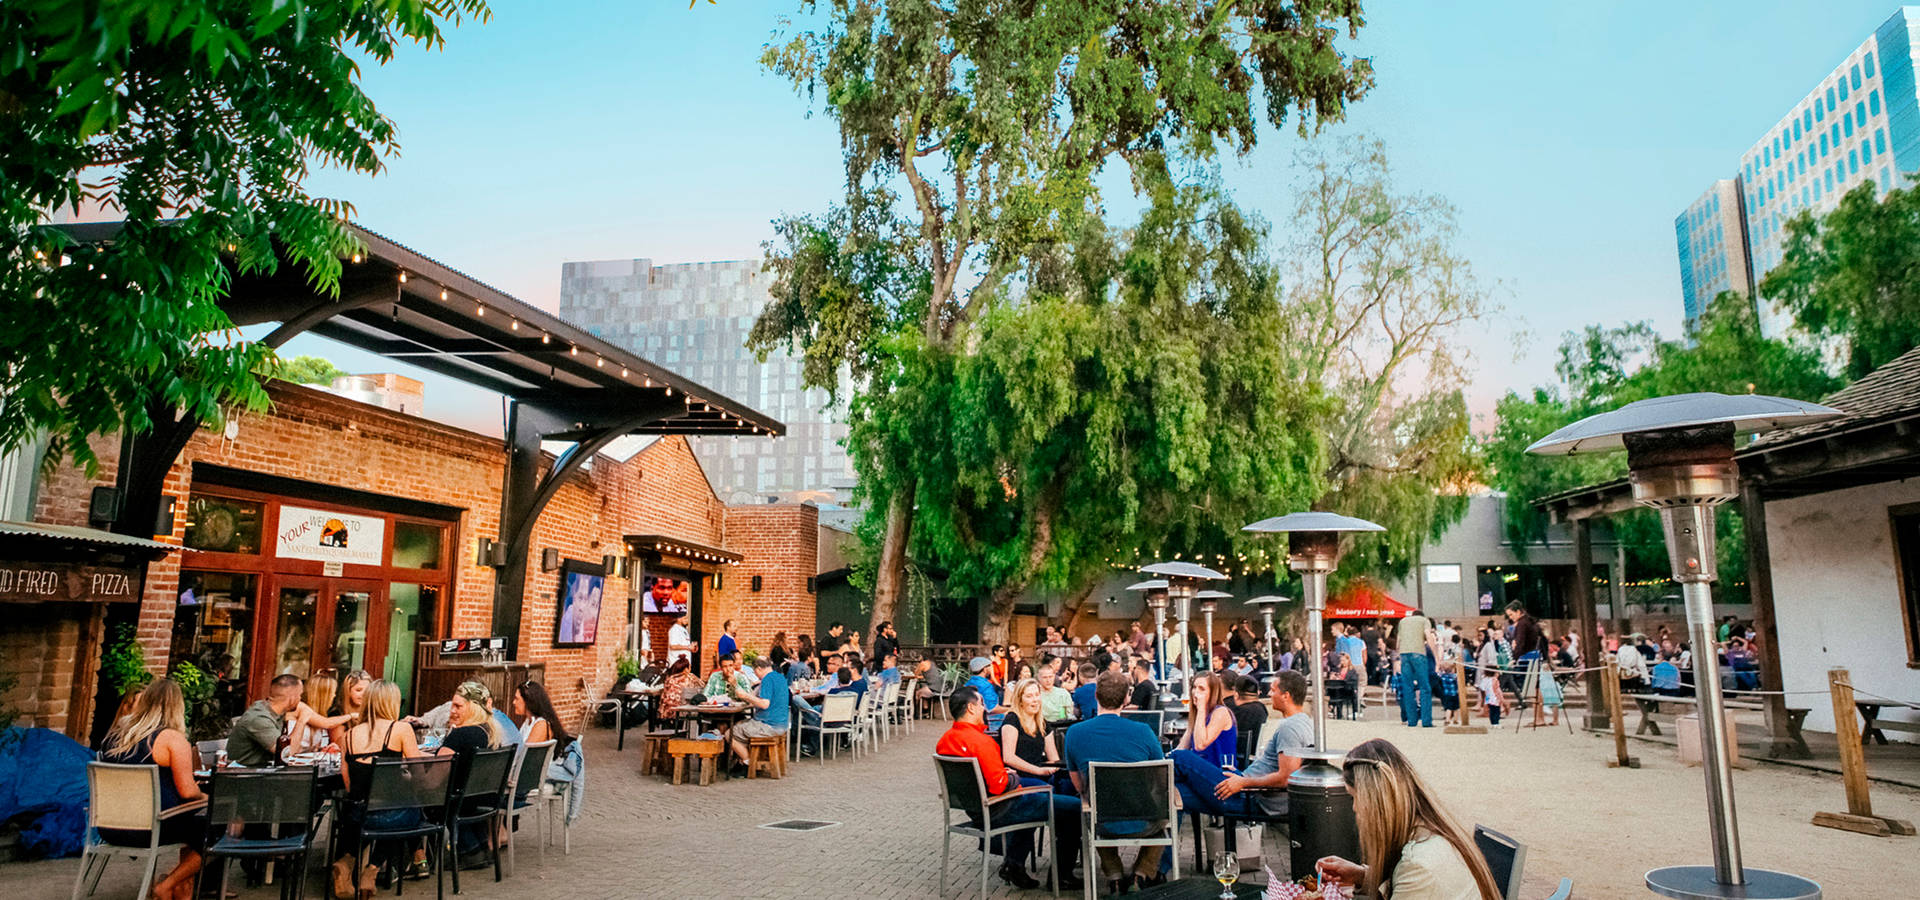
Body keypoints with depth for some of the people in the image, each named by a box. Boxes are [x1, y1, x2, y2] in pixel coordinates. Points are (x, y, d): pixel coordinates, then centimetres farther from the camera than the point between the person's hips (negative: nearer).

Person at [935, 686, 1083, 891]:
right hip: (998, 810, -10)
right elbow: (999, 784, -29)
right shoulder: (980, 741, -27)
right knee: (1075, 808, -1)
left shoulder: (944, 740, 2)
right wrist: (1016, 779, -8)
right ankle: (1061, 875, 11)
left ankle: (1013, 863, 28)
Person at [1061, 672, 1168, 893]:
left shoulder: (1074, 733, -10)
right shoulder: (1143, 732, -14)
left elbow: (1080, 787, 4)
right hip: (1141, 824, -1)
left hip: (1103, 825, 1)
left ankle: (1114, 875, 25)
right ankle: (1144, 872, 20)